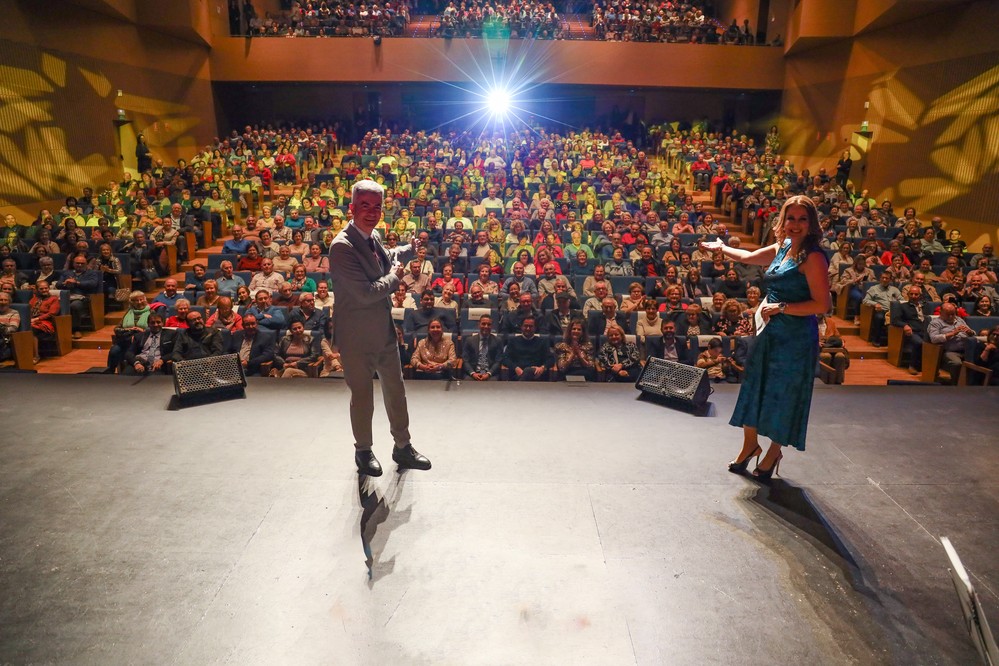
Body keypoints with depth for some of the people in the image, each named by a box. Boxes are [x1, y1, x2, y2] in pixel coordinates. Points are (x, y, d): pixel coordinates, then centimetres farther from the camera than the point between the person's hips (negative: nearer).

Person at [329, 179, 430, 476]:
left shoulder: (372, 237, 4)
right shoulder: (342, 246, -23)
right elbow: (366, 293, -27)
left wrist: (412, 248, 16)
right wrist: (395, 276, -13)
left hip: (384, 329, 8)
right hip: (357, 335, -8)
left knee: (395, 389, 16)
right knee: (362, 394, 9)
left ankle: (403, 447, 32)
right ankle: (363, 451, 31)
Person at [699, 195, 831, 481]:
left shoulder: (812, 257, -14)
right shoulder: (782, 248, 8)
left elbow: (822, 304, -20)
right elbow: (748, 256, 28)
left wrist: (780, 307, -18)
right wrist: (722, 248, 41)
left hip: (796, 337, -7)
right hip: (770, 333, 7)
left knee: (783, 397, 6)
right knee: (754, 388, 13)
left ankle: (774, 453, 26)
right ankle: (750, 445, 32)